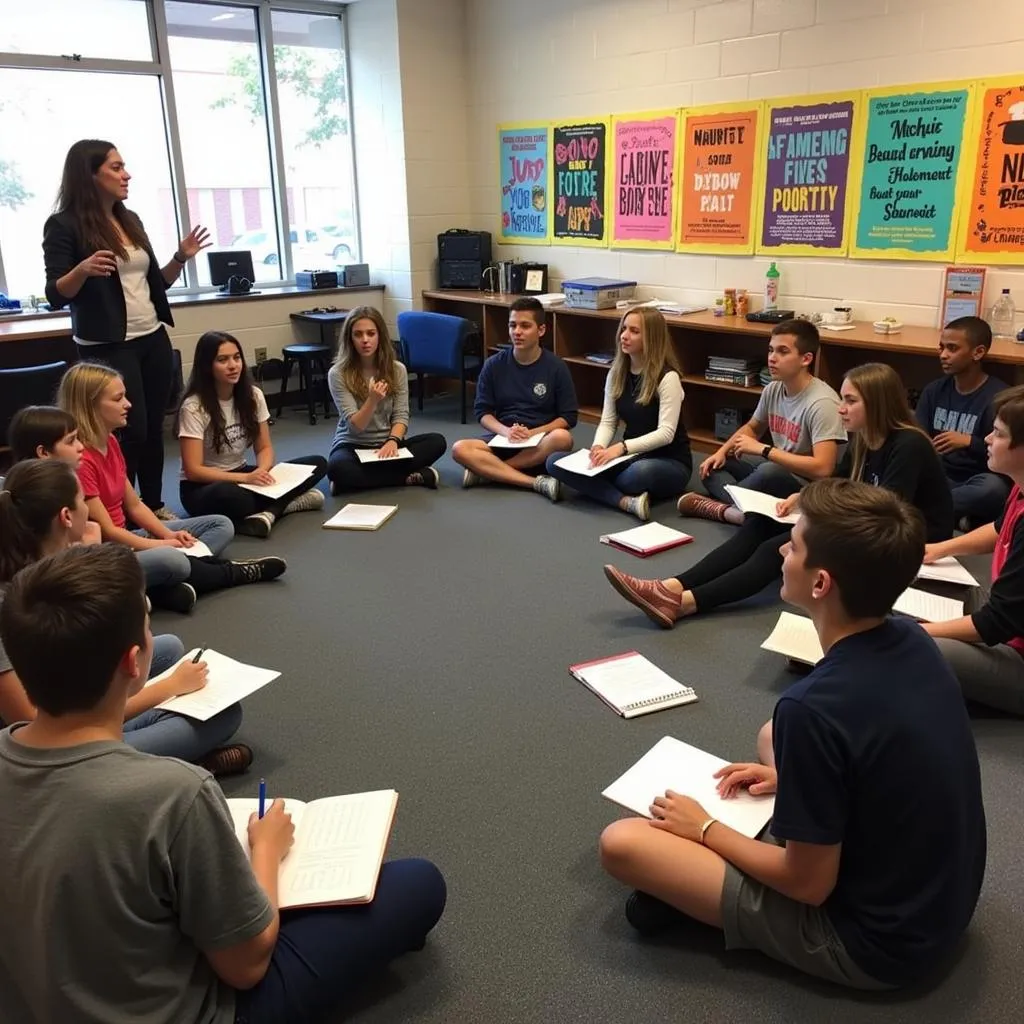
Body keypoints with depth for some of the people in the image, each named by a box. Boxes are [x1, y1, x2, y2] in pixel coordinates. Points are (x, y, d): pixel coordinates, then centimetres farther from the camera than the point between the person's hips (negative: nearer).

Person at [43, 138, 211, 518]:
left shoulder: (131, 220, 11)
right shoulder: (64, 226, -8)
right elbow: (55, 296, -12)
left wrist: (180, 258, 2)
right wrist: (82, 270, -30)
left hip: (153, 339, 6)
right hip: (108, 348, -6)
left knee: (154, 428, 10)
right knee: (130, 432, -5)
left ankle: (154, 506, 23)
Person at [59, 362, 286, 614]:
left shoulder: (109, 442, 7)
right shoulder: (79, 460, -21)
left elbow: (134, 506, 9)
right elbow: (106, 531, -20)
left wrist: (169, 535, -5)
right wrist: (161, 545, -14)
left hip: (125, 538, 10)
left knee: (221, 525, 6)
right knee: (170, 560, -39)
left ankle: (171, 586, -20)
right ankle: (232, 572, -10)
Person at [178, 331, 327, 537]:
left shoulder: (253, 395, -2)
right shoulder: (194, 407, -17)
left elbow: (264, 448, 2)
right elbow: (193, 470, -20)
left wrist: (261, 471, -22)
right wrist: (246, 478, -32)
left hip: (241, 476, 6)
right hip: (203, 487, -6)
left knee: (318, 464, -12)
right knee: (231, 496, -44)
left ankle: (267, 513, -27)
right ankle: (285, 502, -20)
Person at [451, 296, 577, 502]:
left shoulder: (556, 367, -3)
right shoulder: (494, 365, 1)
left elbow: (568, 417, -3)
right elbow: (483, 412, 1)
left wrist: (533, 433, -17)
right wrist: (506, 431, -18)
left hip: (541, 441, -1)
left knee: (563, 438, -35)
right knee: (460, 449, -26)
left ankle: (486, 470, -23)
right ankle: (536, 482, -31)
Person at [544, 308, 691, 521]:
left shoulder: (667, 377, -14)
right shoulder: (616, 373, 5)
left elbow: (666, 433, -21)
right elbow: (608, 421, 3)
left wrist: (622, 447, -32)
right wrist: (598, 447, -19)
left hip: (669, 462, -7)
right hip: (632, 456, 7)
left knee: (641, 472, -46)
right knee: (554, 462, -15)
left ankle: (599, 489, -14)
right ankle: (627, 502, -28)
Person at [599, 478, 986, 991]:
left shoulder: (814, 707, -32)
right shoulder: (914, 641, -9)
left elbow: (810, 884, -21)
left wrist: (705, 828, -7)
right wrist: (792, 775, 9)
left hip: (876, 943, -8)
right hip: (947, 898, 8)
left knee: (620, 843, -12)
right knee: (773, 736, 23)